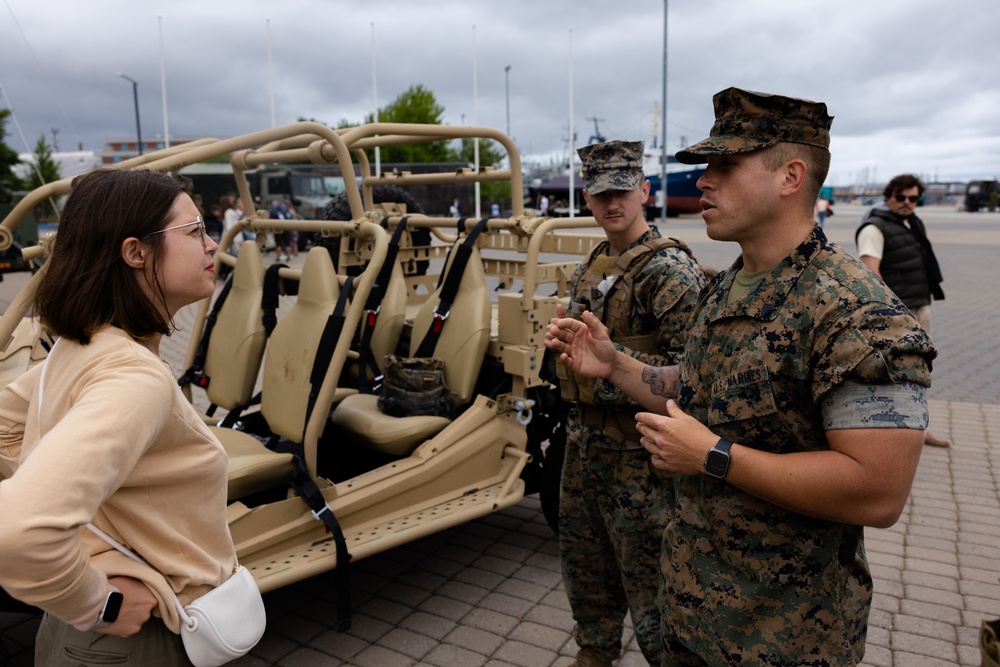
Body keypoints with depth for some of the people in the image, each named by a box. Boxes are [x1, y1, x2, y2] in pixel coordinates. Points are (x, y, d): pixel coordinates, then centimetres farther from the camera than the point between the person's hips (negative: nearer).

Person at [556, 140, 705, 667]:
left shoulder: (670, 267, -16)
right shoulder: (592, 265, 11)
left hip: (636, 448, -9)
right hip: (584, 440, 9)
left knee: (645, 570, 5)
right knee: (584, 559, 23)